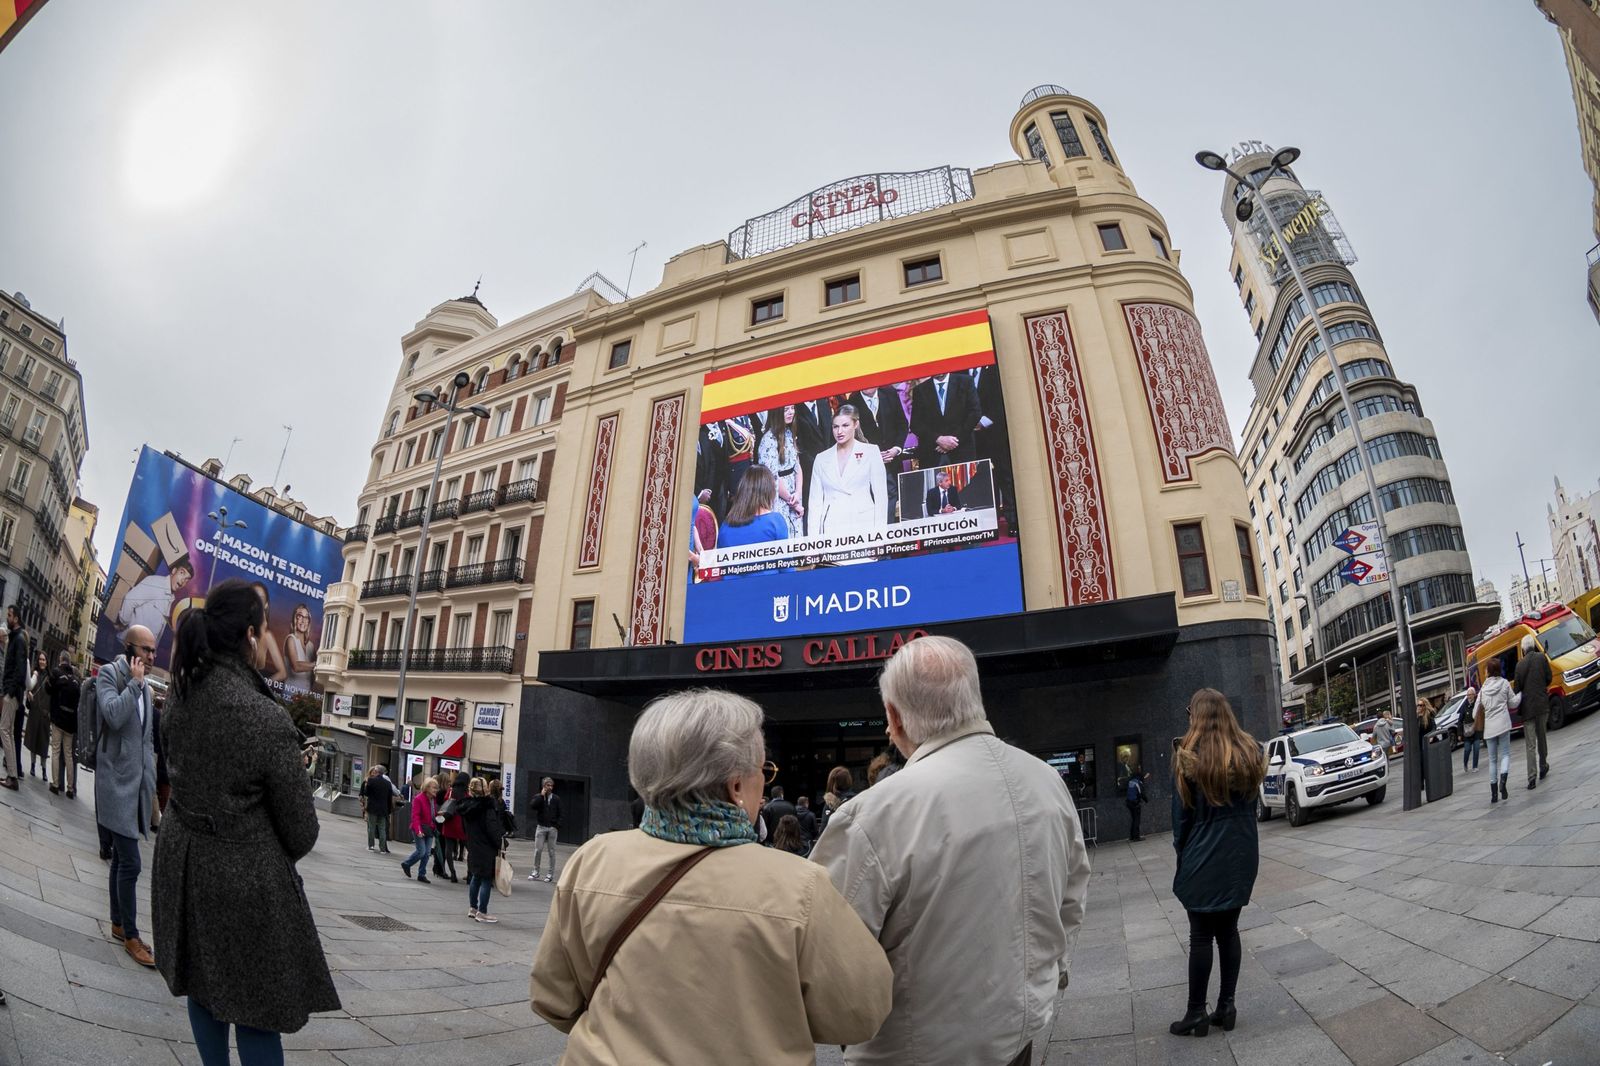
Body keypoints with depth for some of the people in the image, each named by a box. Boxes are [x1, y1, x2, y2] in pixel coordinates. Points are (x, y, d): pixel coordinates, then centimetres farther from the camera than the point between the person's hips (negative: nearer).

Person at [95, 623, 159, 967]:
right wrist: (135, 682, -17)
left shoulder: (144, 686, 14)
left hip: (138, 783, 7)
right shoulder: (109, 673, -8)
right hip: (118, 783, -7)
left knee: (121, 858, 17)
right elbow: (114, 715, -26)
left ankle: (118, 924, 28)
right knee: (130, 863, -6)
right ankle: (131, 936, 3)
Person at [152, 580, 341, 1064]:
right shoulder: (267, 719, -25)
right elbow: (302, 828, -14)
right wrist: (287, 852, 6)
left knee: (203, 985, 22)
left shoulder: (180, 699, -4)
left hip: (184, 859, 8)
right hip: (247, 873, -7)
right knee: (257, 1006, 5)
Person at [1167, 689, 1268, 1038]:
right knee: (1229, 930, 14)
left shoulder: (1188, 757, -13)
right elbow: (1252, 805, 9)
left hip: (1203, 857, -4)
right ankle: (1226, 1006, 20)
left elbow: (1181, 812, -7)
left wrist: (1181, 849, 5)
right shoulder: (1250, 752, 1)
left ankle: (1197, 1013, 11)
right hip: (1241, 853, 5)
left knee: (1201, 935, 4)